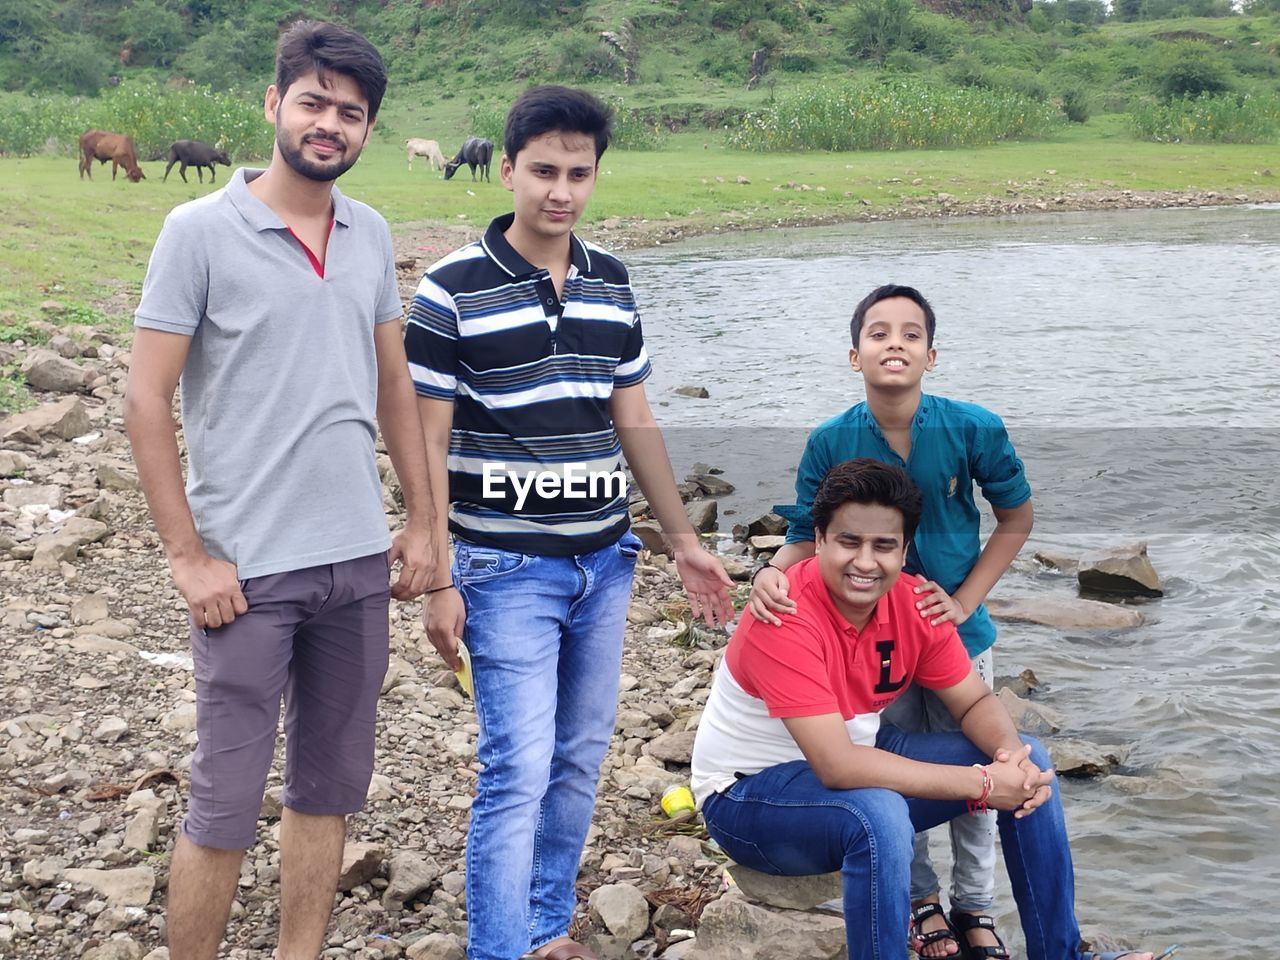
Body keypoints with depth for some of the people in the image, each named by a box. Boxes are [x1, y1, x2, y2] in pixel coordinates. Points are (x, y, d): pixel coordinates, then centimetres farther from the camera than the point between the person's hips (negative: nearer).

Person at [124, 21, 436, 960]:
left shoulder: (370, 234, 8)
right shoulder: (200, 231, -7)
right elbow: (146, 401, -8)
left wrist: (423, 521, 11)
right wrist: (189, 557, -11)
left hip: (360, 560, 5)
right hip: (248, 567, -5)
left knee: (330, 787, 13)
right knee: (226, 805, 1)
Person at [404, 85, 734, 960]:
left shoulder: (612, 284, 6)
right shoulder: (453, 290, -9)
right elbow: (428, 443, -8)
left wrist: (686, 543, 12)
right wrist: (437, 581, -11)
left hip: (605, 560, 6)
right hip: (508, 568, -5)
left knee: (580, 760, 13)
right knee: (519, 771, -8)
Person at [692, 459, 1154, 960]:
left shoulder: (913, 602, -8)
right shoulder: (785, 619, -30)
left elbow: (975, 702, 3)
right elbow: (837, 766, -35)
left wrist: (1012, 753, -21)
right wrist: (981, 783, -32)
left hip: (857, 759, 8)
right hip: (748, 795, -7)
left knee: (1027, 756, 0)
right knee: (879, 814, -38)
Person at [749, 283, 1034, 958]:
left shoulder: (972, 430, -18)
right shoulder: (831, 442, -17)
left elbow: (1016, 520, -4)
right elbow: (806, 540, -11)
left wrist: (964, 601, -11)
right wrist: (773, 573, -33)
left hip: (956, 631, 0)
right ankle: (923, 902, 36)